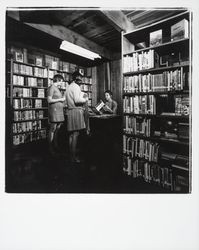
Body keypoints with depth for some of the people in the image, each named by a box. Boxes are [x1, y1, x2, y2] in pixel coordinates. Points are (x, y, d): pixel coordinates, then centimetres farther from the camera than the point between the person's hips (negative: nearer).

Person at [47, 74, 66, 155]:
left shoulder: (56, 88, 20)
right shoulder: (51, 87, -7)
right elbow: (49, 100, -14)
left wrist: (63, 99, 11)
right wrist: (60, 99, -11)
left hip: (59, 110, 9)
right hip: (54, 110, -9)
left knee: (57, 129, 9)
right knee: (53, 129, -5)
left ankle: (56, 146, 17)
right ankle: (50, 148, 3)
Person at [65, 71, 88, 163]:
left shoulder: (68, 87, 23)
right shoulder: (76, 87, -7)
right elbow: (77, 100, -19)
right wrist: (85, 99, -1)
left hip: (70, 111, 9)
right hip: (76, 111, -9)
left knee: (71, 134, 10)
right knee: (75, 134, -8)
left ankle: (71, 154, 16)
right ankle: (74, 157, -5)